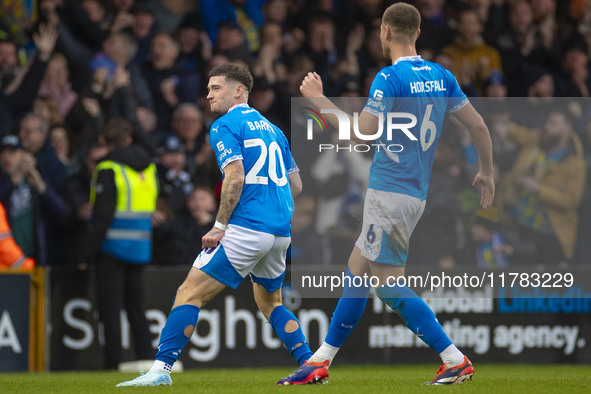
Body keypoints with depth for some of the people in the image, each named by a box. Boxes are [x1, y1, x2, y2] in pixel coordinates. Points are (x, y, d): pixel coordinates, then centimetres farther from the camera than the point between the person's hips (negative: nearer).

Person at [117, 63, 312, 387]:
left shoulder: (225, 126, -3)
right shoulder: (272, 129, 21)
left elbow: (235, 177, -17)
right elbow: (296, 184, 22)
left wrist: (220, 225, -12)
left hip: (246, 229, -8)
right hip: (281, 232, 8)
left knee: (189, 293, -7)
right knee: (270, 301, 27)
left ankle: (161, 369, -16)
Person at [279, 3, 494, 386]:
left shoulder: (391, 78, -14)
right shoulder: (441, 76, 9)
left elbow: (362, 132, -20)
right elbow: (478, 125, 12)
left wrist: (317, 98, -10)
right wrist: (487, 172, 25)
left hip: (391, 193, -9)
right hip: (416, 193, 9)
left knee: (389, 283, -7)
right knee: (356, 271, 13)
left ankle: (456, 360, -11)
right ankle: (321, 361, 17)